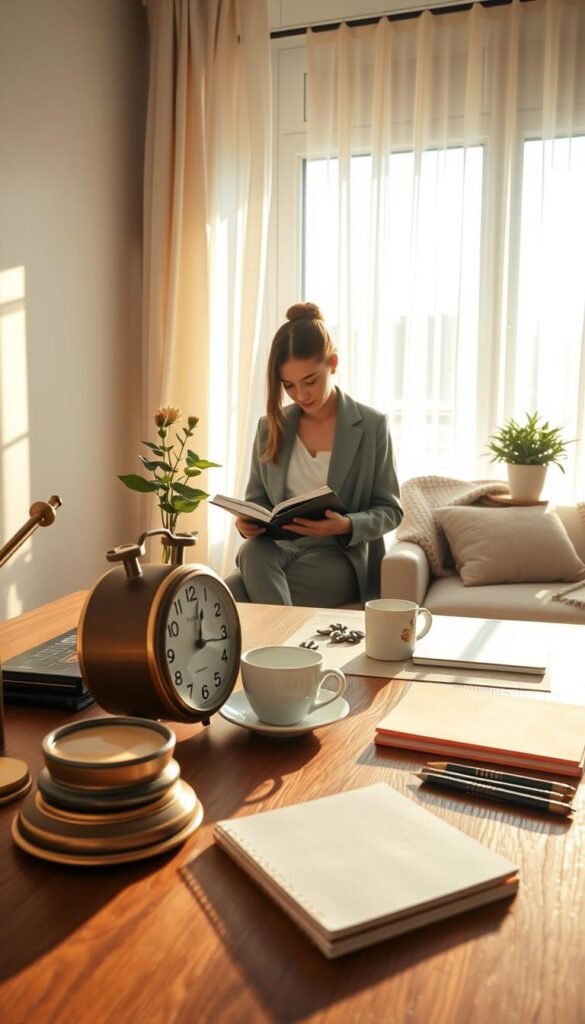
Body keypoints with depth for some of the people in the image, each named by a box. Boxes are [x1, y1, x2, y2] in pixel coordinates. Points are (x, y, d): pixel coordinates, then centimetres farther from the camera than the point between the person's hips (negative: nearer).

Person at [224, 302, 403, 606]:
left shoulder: (372, 426, 0)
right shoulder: (270, 427, 10)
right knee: (252, 552, -35)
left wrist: (347, 526, -20)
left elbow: (389, 510, 1)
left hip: (339, 555, -4)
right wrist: (246, 522, -9)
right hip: (276, 548, 4)